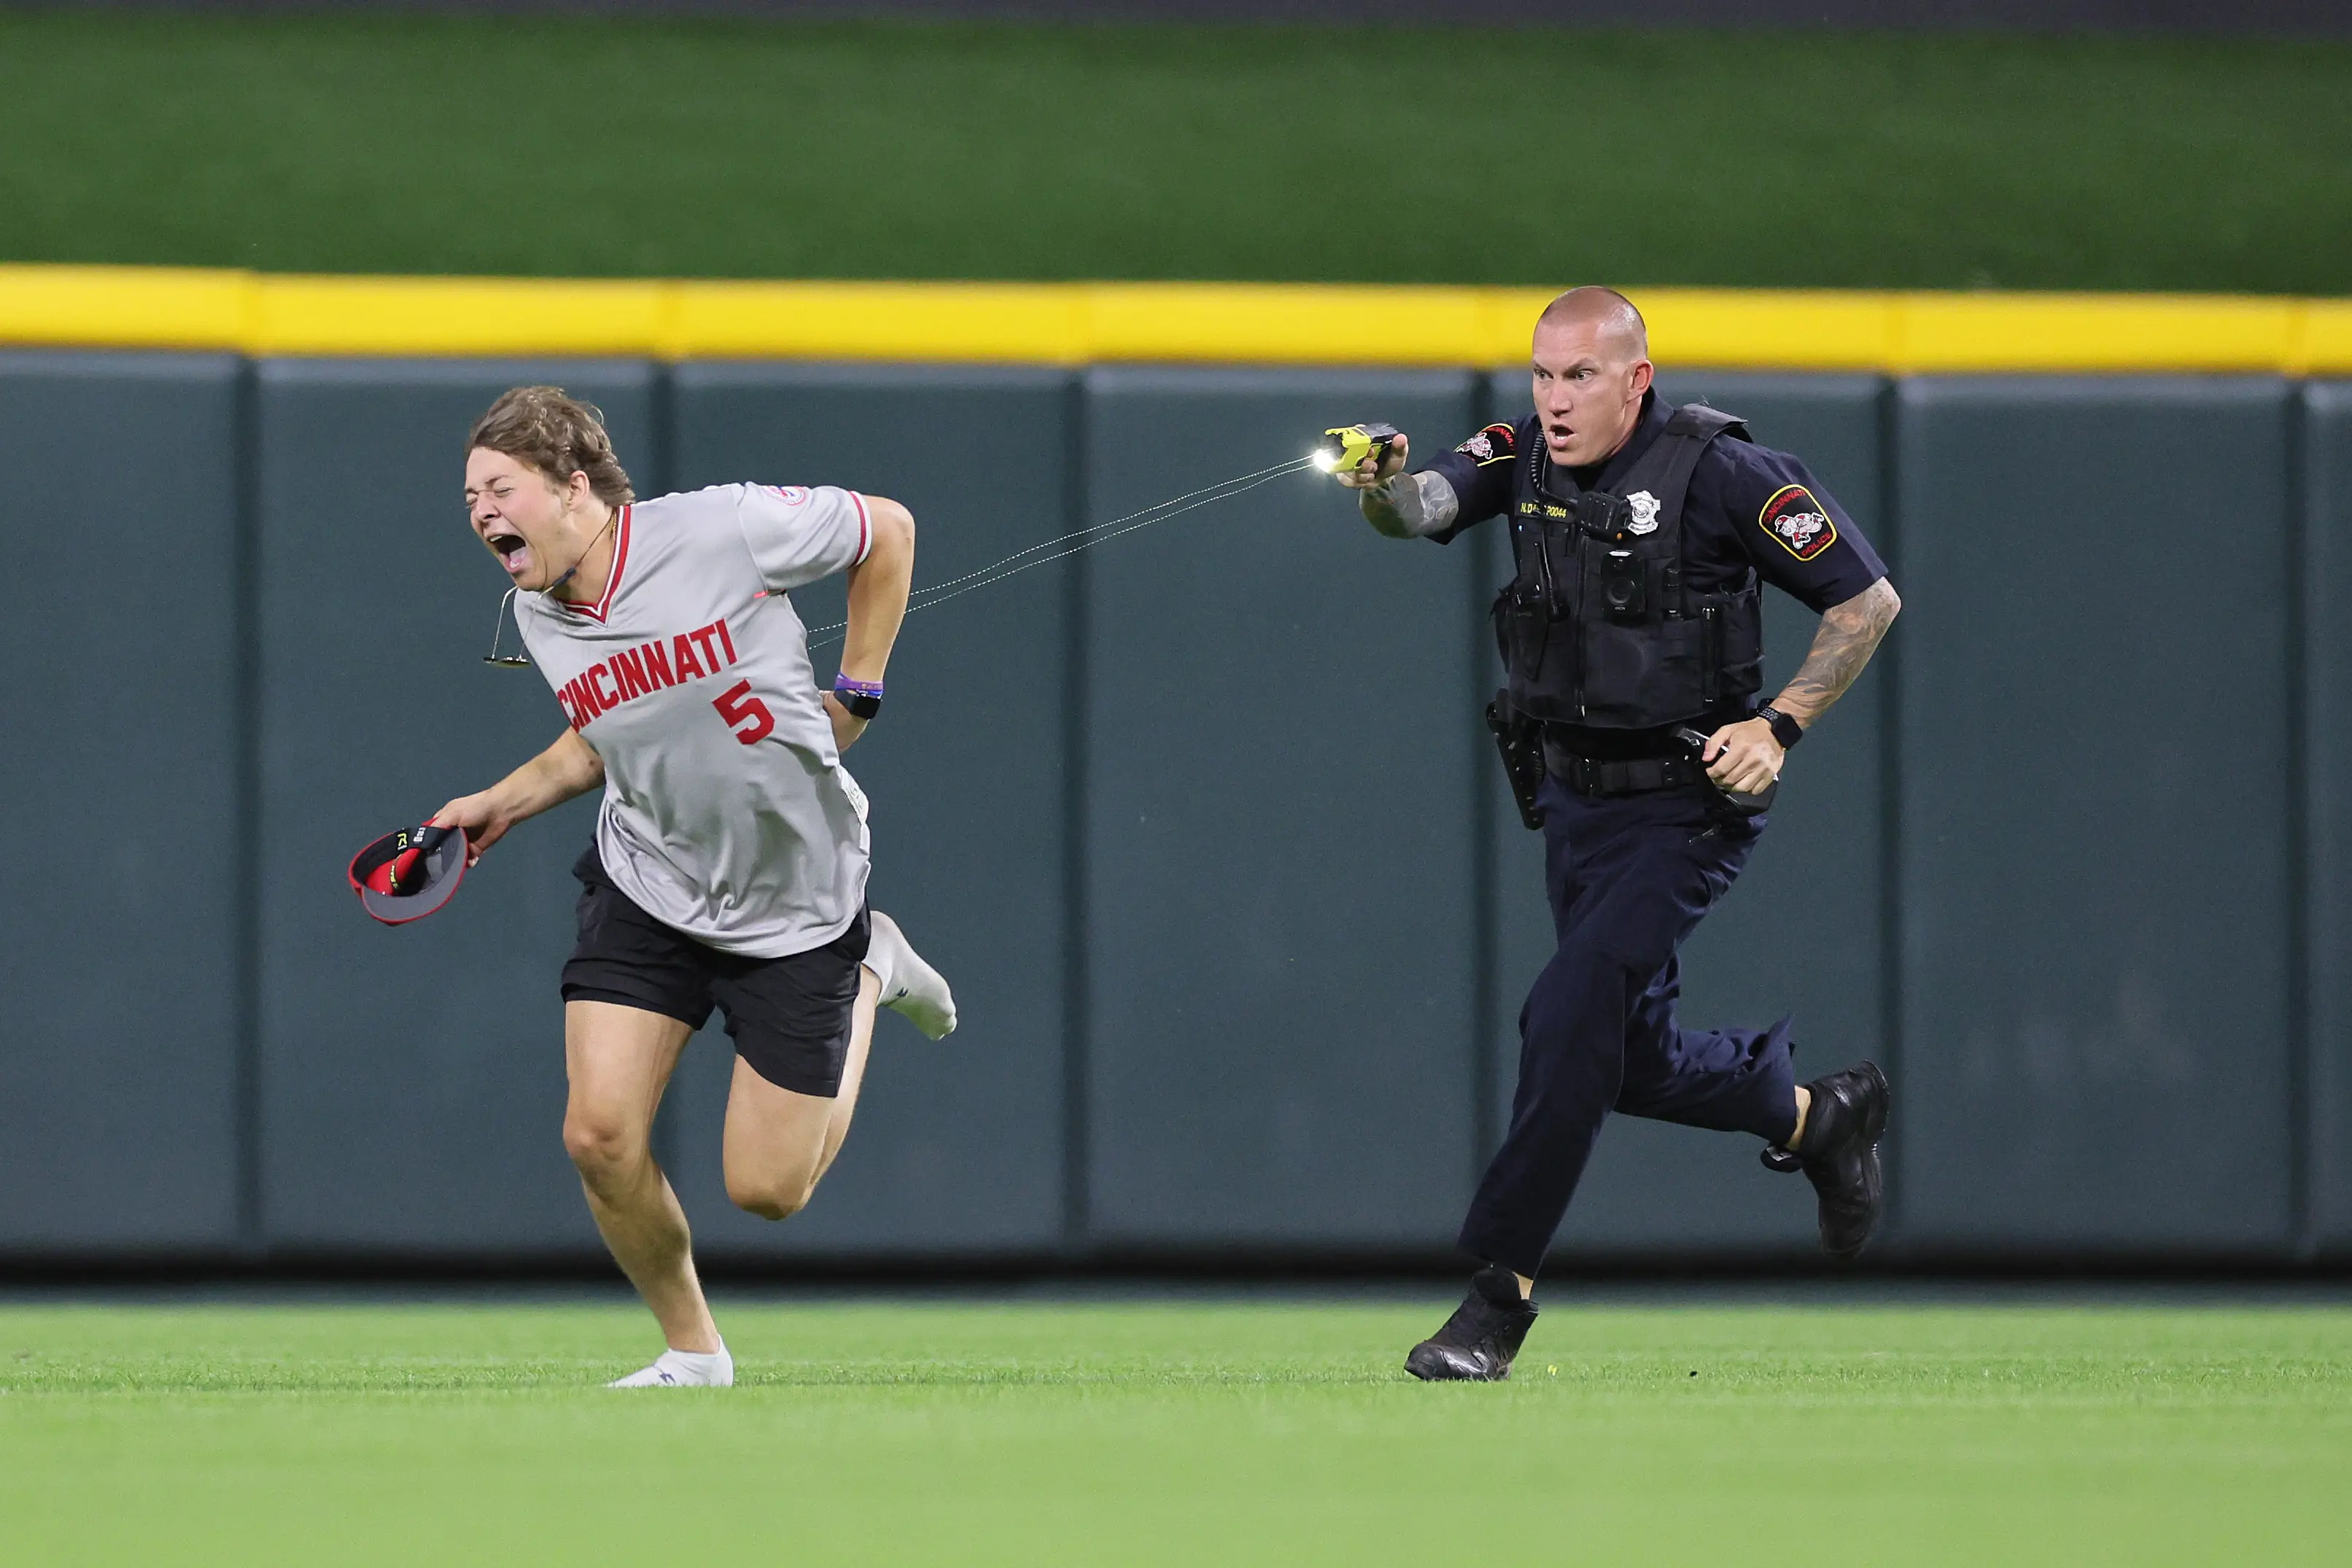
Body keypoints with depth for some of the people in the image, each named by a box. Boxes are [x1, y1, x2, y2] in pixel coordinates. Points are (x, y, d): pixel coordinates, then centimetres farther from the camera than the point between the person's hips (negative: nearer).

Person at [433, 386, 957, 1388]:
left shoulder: (723, 531, -22)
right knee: (601, 1137, -13)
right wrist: (507, 802, 0)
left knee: (768, 1190, 0)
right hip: (646, 888, 4)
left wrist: (856, 697, -6)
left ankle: (867, 975, 27)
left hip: (795, 904, -4)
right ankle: (692, 1354, 11)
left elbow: (887, 530, -6)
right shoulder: (539, 619, -5)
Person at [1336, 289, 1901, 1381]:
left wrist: (1781, 727, -17)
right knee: (1633, 1059, 12)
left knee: (1571, 1014, -19)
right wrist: (1386, 490, -40)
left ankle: (1501, 1292, -14)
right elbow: (1427, 507, -17)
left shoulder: (1722, 473, -14)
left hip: (1688, 805, -7)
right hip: (1572, 798, 7)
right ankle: (1816, 1116, 39)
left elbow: (1869, 600, -10)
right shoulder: (1522, 459, 1)